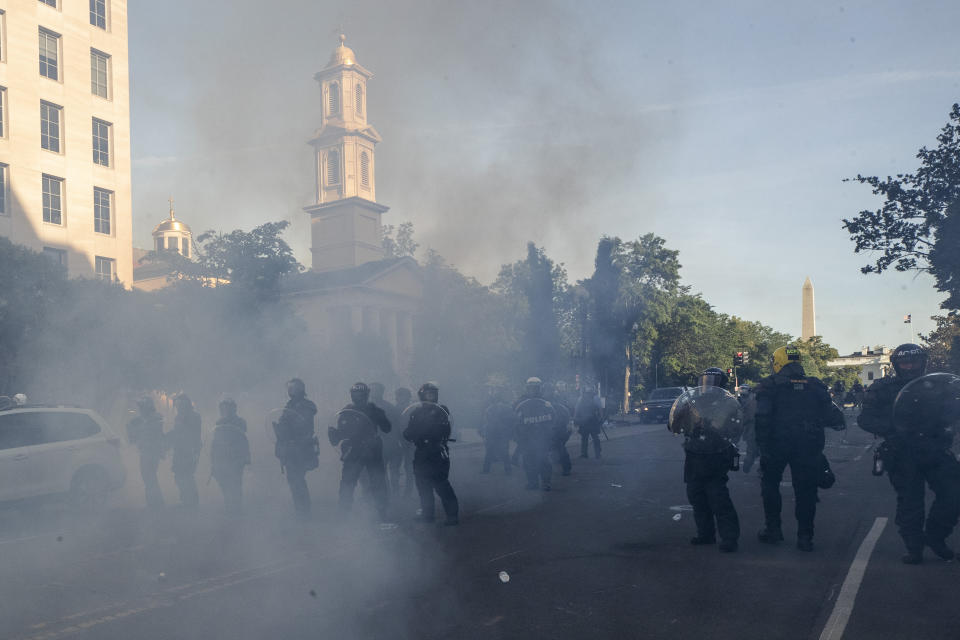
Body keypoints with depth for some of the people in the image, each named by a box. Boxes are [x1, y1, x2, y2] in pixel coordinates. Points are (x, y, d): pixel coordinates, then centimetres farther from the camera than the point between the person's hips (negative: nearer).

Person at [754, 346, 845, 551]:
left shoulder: (769, 385, -3)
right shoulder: (815, 386, 8)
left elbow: (762, 417, -13)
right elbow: (835, 417, 3)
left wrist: (763, 446, -10)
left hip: (777, 444, -2)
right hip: (809, 447, 3)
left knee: (770, 484, 15)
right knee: (805, 490, 9)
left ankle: (773, 529, 16)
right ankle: (805, 537, 10)